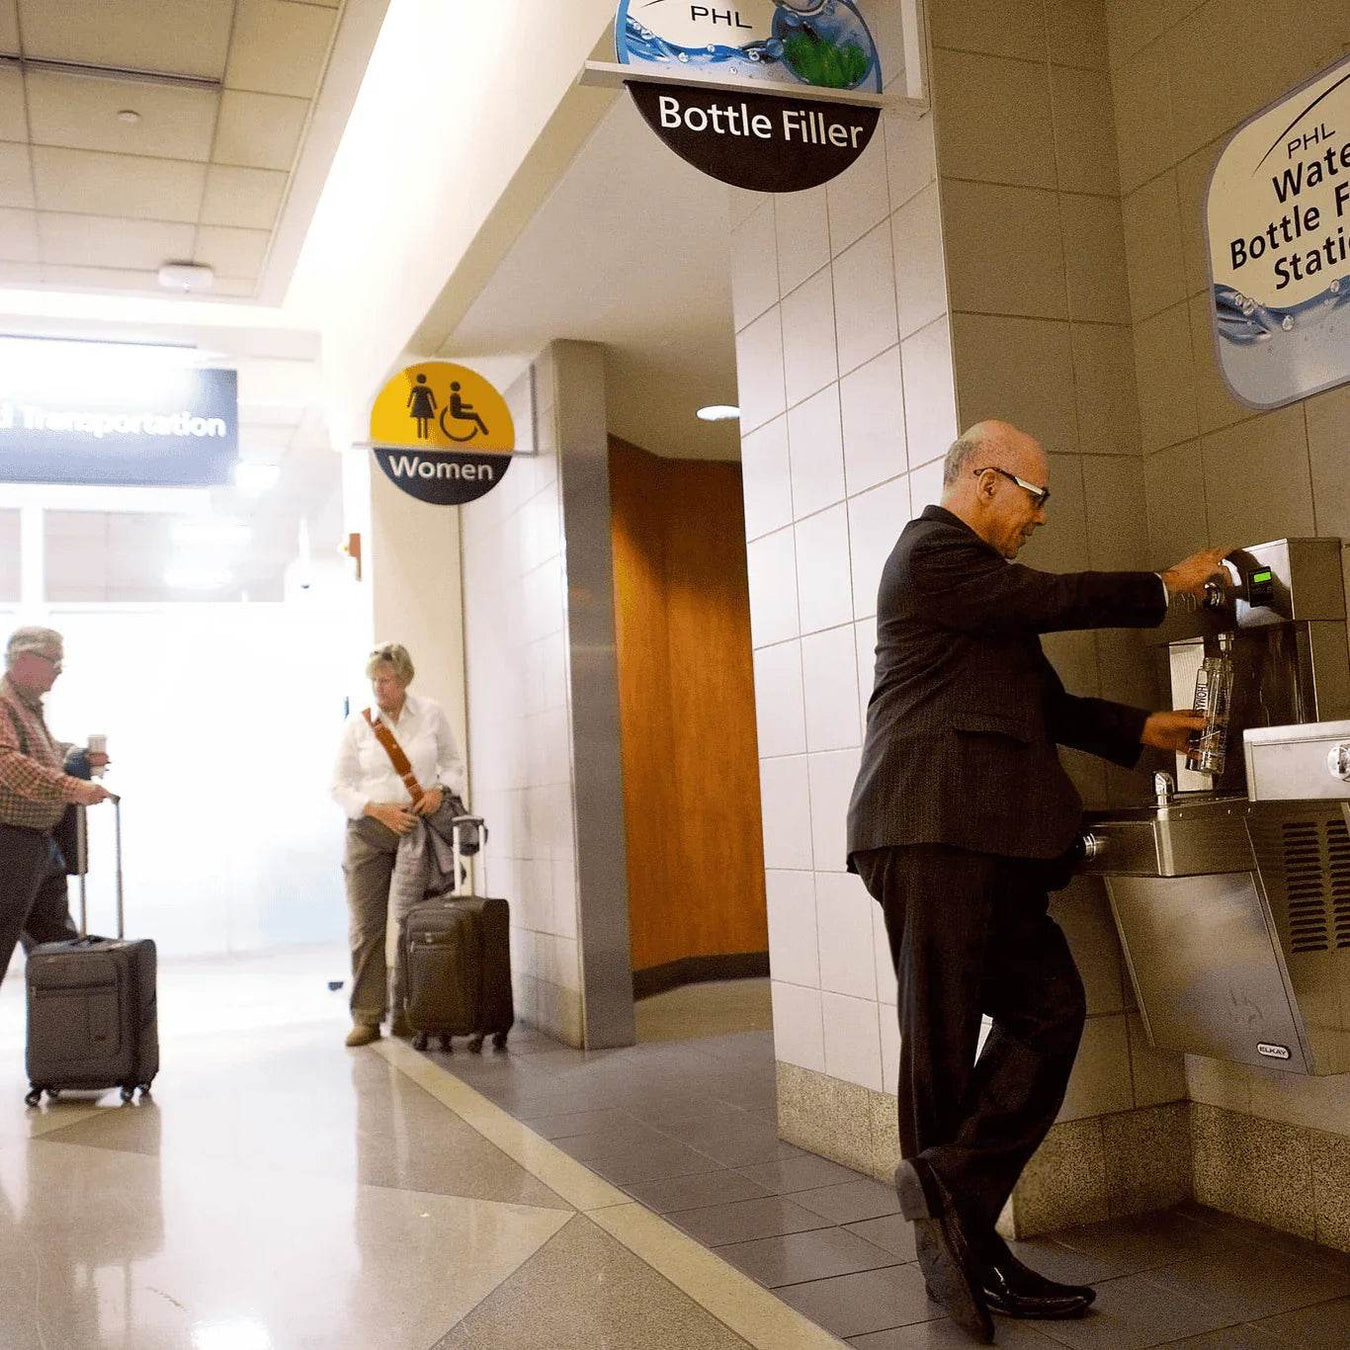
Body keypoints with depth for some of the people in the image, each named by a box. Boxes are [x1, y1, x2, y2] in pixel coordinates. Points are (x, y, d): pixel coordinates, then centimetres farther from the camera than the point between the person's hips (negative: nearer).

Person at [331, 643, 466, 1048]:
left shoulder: (431, 714, 2)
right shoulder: (357, 724, -1)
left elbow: (453, 763, 12)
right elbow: (340, 786, 1)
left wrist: (440, 790, -9)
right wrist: (379, 810, -14)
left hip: (421, 828, 0)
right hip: (369, 830, 0)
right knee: (367, 926, -2)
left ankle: (406, 1013, 14)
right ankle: (366, 1018, 6)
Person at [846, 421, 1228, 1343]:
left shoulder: (979, 577, 26)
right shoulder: (932, 549, -5)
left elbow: (1039, 701, 25)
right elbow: (1055, 601, -9)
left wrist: (1138, 729, 18)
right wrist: (1166, 587, 5)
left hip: (985, 840, 10)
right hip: (936, 831, -10)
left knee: (1049, 1010, 1)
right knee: (944, 1040, -3)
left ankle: (953, 1205, 4)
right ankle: (960, 1254, 7)